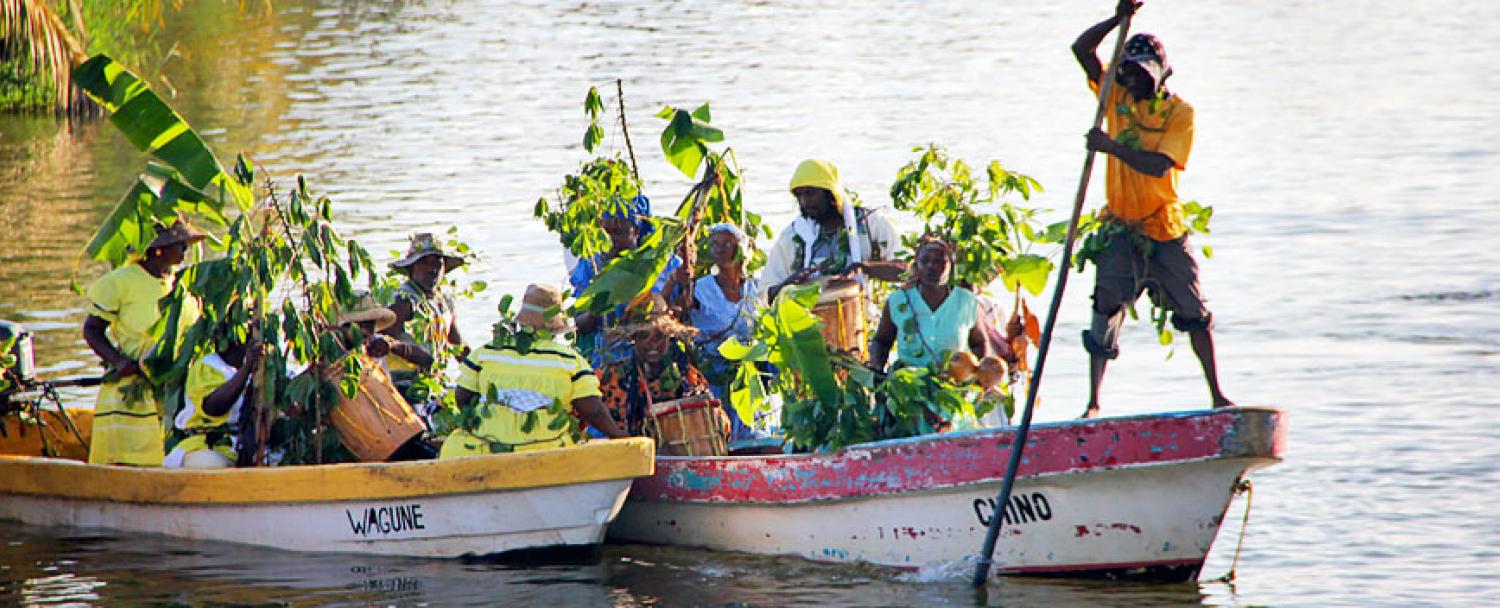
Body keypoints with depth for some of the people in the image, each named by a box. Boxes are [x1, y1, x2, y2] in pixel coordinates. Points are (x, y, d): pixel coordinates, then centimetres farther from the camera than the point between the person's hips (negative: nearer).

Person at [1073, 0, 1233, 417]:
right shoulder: (1117, 96, 4)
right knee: (1107, 305, -13)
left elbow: (1159, 165, -21)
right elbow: (1081, 49, -4)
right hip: (1121, 227, 2)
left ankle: (1217, 395, 19)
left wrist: (1111, 146, -29)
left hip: (1165, 229, -2)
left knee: (1193, 313, 6)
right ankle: (1093, 402, -14)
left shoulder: (1179, 113, -8)